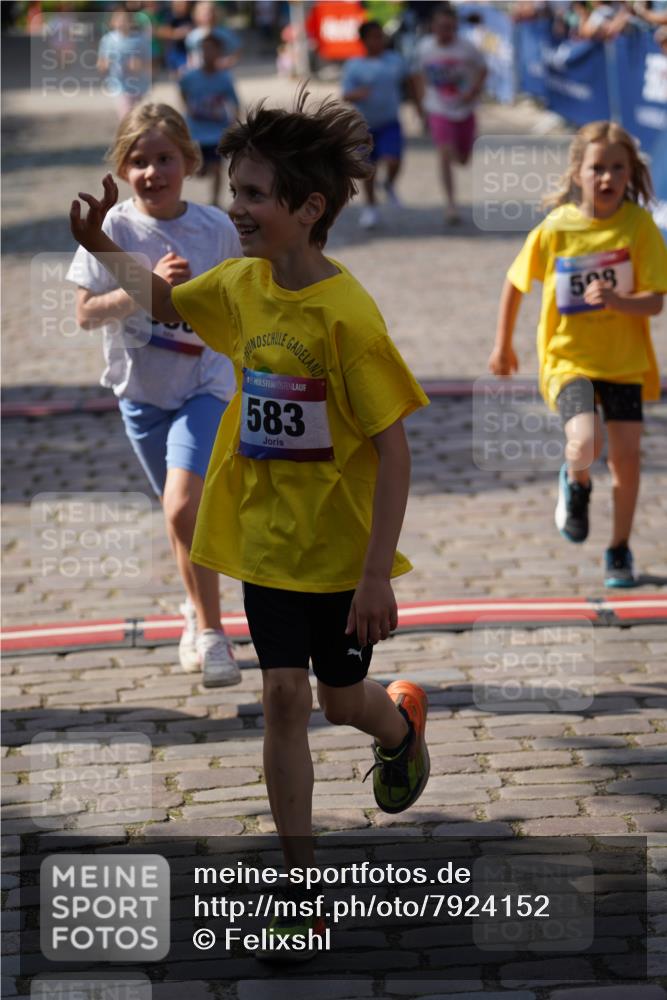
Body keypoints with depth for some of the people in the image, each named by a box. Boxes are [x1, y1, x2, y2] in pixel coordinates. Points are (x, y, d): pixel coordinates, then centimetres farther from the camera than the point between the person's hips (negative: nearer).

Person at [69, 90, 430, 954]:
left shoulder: (346, 314, -24)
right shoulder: (241, 283, -4)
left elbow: (393, 451, -21)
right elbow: (166, 303, 20)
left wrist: (377, 575, -21)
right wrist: (101, 247, 4)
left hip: (340, 548, -5)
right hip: (267, 535, 5)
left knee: (341, 699, 13)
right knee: (283, 698, 2)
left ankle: (401, 723, 51)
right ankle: (300, 881, 9)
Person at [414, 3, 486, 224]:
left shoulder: (466, 47, -12)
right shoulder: (424, 47, -6)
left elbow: (482, 69, 1)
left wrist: (474, 89, -15)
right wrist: (422, 103, 9)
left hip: (464, 109, 1)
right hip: (438, 110, -1)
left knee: (463, 159, 12)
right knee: (445, 155, -18)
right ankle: (451, 204, -13)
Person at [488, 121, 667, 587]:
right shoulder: (555, 229, -10)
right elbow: (516, 282, 5)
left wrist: (616, 300, -33)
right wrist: (503, 345, 13)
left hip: (625, 360, 1)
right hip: (569, 358, -1)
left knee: (626, 456, 2)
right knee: (587, 442, -23)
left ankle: (620, 550, 25)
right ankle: (576, 482, 14)